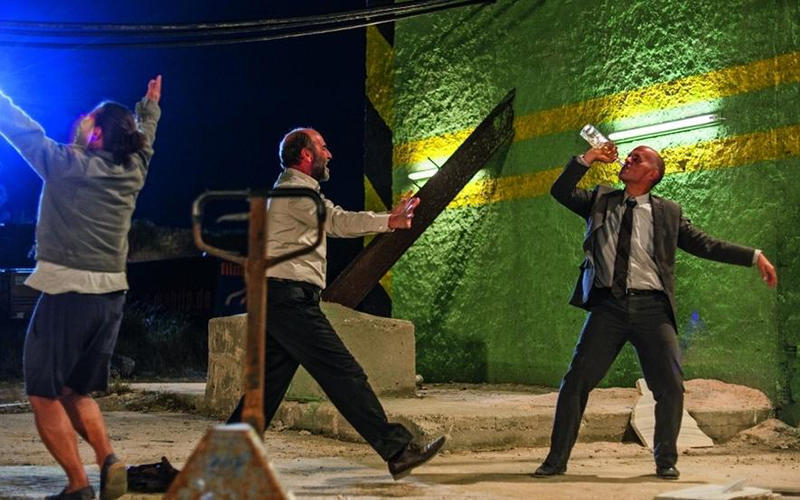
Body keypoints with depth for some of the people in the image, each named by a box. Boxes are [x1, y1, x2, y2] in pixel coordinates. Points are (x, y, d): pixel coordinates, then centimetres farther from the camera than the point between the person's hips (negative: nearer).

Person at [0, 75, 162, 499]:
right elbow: (144, 137, 30)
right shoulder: (132, 172, 9)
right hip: (111, 294, 6)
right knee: (76, 392, 19)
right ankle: (108, 460, -1)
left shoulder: (67, 164, -6)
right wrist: (150, 105, 48)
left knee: (43, 395, 2)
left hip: (67, 290, -6)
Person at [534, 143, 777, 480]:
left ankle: (666, 461, 14)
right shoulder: (600, 200, 16)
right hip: (608, 305, 1)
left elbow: (705, 245, 11)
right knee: (576, 382, -3)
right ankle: (557, 460, 7)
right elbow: (560, 192, 8)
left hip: (651, 307, 0)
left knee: (670, 387, -6)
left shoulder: (668, 212, 11)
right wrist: (587, 160, 0)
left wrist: (754, 256, 5)